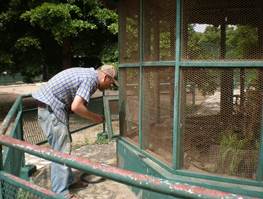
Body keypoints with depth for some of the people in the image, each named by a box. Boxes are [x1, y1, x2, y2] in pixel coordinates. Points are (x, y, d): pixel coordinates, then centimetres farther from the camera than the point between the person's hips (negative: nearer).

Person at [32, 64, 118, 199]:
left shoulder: (88, 73, 14)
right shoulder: (91, 78, -15)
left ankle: (68, 181, 29)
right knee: (61, 150, -5)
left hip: (51, 107, 10)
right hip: (51, 108, -10)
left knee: (63, 147, 17)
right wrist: (95, 118, -10)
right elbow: (76, 107, -24)